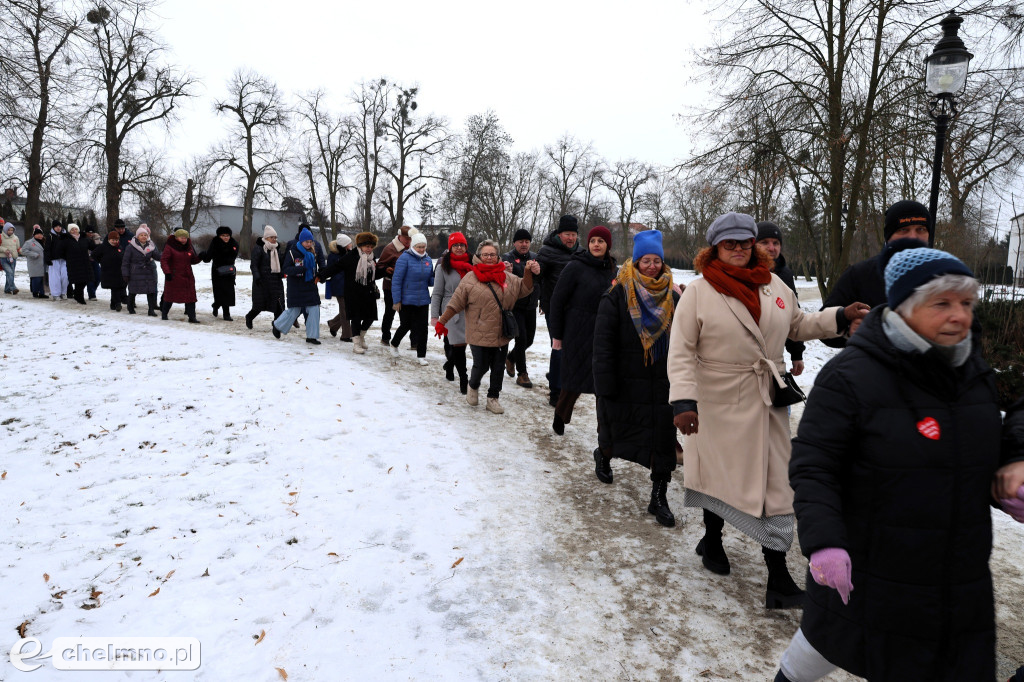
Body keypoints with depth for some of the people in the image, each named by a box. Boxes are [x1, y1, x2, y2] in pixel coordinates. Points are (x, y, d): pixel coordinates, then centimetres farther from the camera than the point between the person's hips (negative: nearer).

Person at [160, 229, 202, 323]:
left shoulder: (189, 247, 8)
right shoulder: (169, 247, -8)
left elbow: (193, 260, 16)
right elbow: (164, 260, -12)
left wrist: (199, 257, -4)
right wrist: (167, 272, -23)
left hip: (187, 276, 4)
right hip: (173, 276, -4)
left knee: (190, 297, -1)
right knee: (170, 296, 8)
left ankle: (192, 317, 2)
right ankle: (164, 314, 28)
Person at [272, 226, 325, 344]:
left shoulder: (314, 252, 3)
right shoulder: (292, 252, -9)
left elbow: (321, 262, 20)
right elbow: (285, 268, -12)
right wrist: (299, 269, -29)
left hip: (311, 286, 4)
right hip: (296, 287, -4)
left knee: (314, 310, -4)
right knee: (294, 310, 3)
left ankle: (312, 336, 5)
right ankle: (277, 326, 29)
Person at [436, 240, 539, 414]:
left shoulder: (507, 277, 7)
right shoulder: (470, 279, -4)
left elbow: (524, 289, 13)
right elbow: (455, 303, -2)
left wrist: (529, 273, -3)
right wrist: (442, 321, -1)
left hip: (501, 333, 4)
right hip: (479, 334, -4)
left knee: (498, 368, 10)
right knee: (481, 366, 2)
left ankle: (493, 398, 26)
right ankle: (473, 387, 33)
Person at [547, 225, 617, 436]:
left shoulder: (611, 270, 9)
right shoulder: (576, 267, -9)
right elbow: (557, 301, -7)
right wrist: (556, 335, -7)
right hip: (578, 334, -5)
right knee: (575, 379, 2)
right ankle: (560, 416, 27)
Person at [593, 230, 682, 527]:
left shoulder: (673, 297, 4)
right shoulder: (617, 295, -9)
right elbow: (603, 341, -11)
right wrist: (605, 382, -15)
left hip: (662, 383, 3)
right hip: (626, 381, -3)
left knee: (663, 440, 1)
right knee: (617, 429, 13)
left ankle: (659, 498, 11)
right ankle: (603, 456, 48)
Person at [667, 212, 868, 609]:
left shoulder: (774, 285, 6)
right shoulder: (699, 291, -9)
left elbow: (798, 325, 21)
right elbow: (681, 351, -12)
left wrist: (841, 317, 6)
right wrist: (683, 401, -21)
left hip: (767, 401, 4)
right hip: (719, 402, -4)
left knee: (774, 483, 2)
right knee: (719, 472, 11)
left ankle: (778, 577, 10)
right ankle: (712, 540, 40)